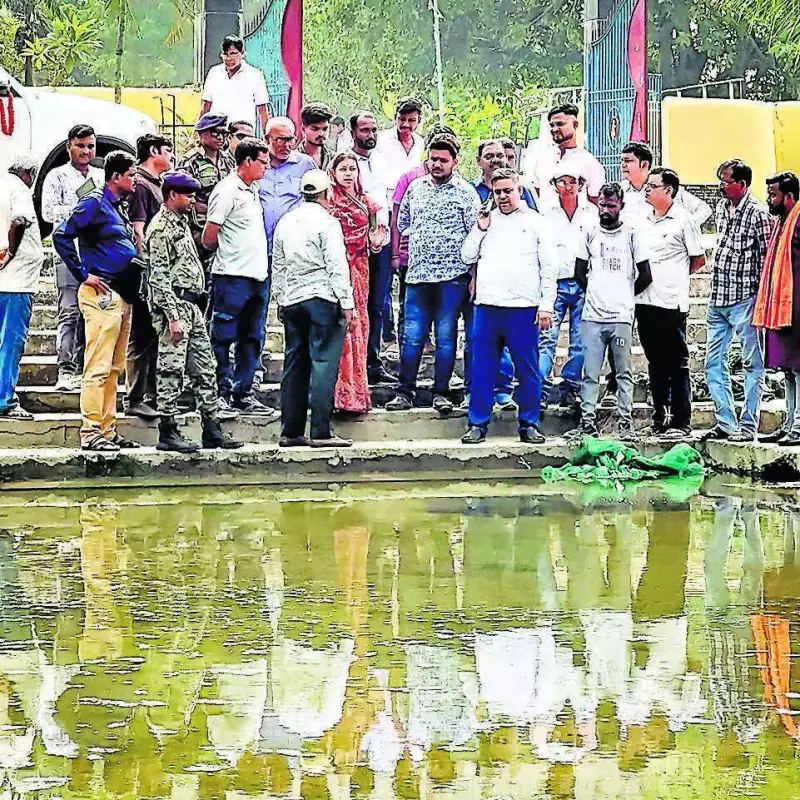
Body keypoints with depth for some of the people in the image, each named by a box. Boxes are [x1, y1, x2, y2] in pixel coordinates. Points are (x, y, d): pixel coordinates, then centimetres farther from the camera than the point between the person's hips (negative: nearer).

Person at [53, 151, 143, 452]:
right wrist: (84, 274, -14)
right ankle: (91, 432, -11)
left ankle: (108, 429, 15)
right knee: (99, 366, -11)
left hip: (123, 297, 10)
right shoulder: (94, 203, -7)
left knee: (114, 368, 11)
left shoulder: (117, 207, 19)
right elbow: (61, 236, -15)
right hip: (102, 294, -9)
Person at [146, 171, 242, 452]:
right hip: (174, 305, -10)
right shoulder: (161, 228, -12)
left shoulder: (181, 223, 19)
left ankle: (212, 429, 13)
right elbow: (159, 277, -18)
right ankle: (167, 433, -1)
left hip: (193, 307, 10)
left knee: (205, 369, 9)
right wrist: (173, 317, -22)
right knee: (171, 371, -5)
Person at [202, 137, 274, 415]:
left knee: (252, 339, 11)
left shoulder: (253, 189, 16)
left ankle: (242, 394, 16)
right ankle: (220, 394, 2)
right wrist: (227, 254, 7)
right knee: (223, 337, -2)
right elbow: (208, 239, -10)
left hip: (258, 276, 9)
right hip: (232, 277, -9)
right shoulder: (227, 190, -11)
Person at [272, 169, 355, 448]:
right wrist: (347, 303, -9)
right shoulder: (327, 223, -7)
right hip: (322, 299, -7)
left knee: (295, 364, 10)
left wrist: (281, 301, 26)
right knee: (323, 364, -6)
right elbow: (337, 266, -11)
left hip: (291, 299, 7)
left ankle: (291, 431, 11)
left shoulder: (285, 223, 13)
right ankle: (320, 432, -10)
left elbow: (278, 266, 19)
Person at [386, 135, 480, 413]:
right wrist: (409, 251, 14)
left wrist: (474, 276, -7)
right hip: (417, 274, 3)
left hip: (452, 276, -3)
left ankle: (441, 393, 9)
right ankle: (405, 392, 8)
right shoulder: (415, 187, 11)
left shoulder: (465, 192, 0)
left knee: (446, 336, 2)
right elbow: (403, 223, 23)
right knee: (412, 335, 2)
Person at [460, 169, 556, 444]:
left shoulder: (535, 222, 7)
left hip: (523, 308, -2)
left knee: (528, 370, 1)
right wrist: (480, 229, 1)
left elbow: (548, 268, 4)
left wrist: (546, 305, -3)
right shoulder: (486, 219, 15)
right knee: (482, 369, 3)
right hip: (487, 306, 2)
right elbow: (467, 257, 14)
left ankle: (529, 425, 8)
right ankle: (478, 424, 9)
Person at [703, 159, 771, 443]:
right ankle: (726, 422, 16)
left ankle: (748, 425, 2)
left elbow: (766, 258, -9)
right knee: (714, 363, 9)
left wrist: (760, 296, -11)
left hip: (744, 301, -8)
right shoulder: (721, 207, 12)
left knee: (752, 364, 0)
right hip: (718, 299, 8)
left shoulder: (757, 214, -10)